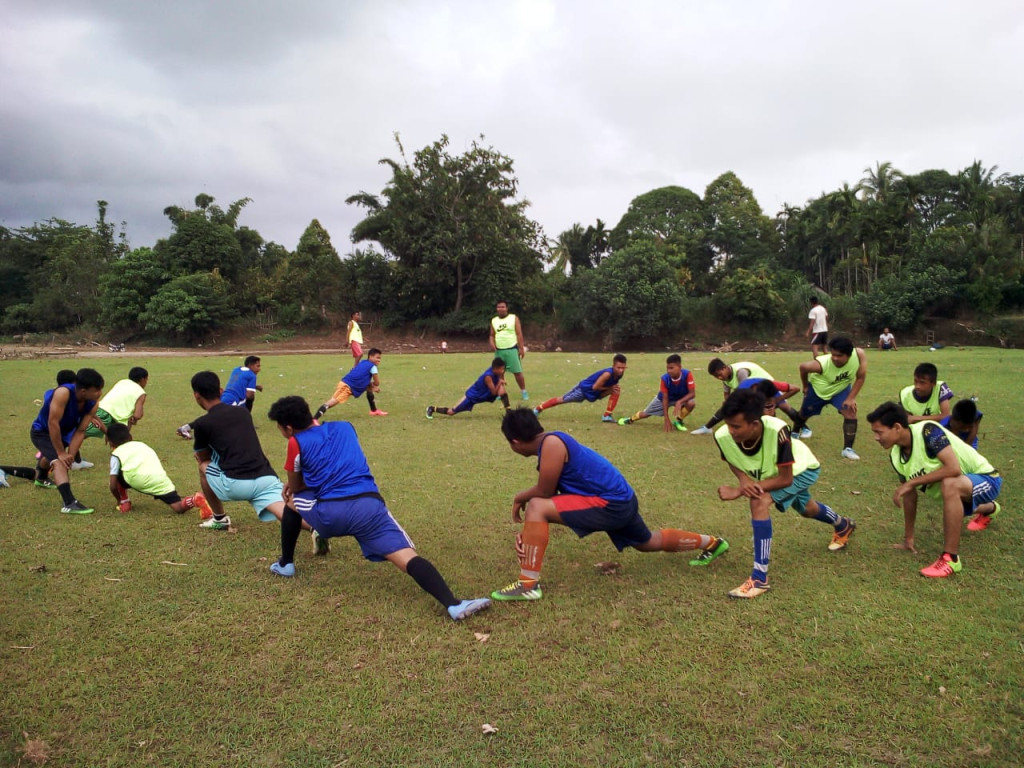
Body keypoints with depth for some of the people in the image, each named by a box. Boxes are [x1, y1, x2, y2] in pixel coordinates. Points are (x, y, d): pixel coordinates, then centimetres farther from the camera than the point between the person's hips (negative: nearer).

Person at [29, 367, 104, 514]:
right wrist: (61, 453, -33)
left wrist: (70, 455, -26)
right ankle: (69, 504, -40)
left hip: (62, 432, 7)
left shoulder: (93, 404, -23)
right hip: (42, 431, -7)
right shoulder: (63, 393, -41)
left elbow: (80, 431, -19)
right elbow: (53, 422, -38)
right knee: (58, 461, -29)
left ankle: (41, 478, 69)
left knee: (51, 457, 35)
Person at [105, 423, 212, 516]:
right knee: (179, 507, -3)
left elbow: (113, 486, 15)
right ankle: (196, 500, -31)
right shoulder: (141, 444, 32)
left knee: (117, 475, 25)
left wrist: (119, 500, 33)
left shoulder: (116, 454, 19)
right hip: (160, 481, 3)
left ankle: (124, 503, 25)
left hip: (137, 481, -3)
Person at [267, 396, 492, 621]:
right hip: (369, 507, 2)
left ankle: (285, 564, 37)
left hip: (329, 513, -1)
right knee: (408, 557, -11)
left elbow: (294, 488, 24)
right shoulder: (344, 427, 24)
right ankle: (454, 604, -32)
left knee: (293, 502, 31)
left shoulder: (296, 443, 12)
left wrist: (302, 479, 46)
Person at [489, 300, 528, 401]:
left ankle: (524, 392, 5)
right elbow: (492, 335, 17)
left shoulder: (514, 318, 1)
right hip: (499, 351, 4)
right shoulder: (494, 320, 12)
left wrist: (521, 348, -9)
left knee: (517, 372, -4)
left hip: (512, 350, -4)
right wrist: (492, 344, -4)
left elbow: (519, 334, -2)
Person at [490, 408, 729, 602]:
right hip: (622, 501, 11)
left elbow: (544, 492, -18)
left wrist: (519, 498, 2)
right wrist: (529, 534, 0)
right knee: (649, 542, 36)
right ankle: (712, 543, 56)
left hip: (611, 504, -11)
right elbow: (553, 497, 10)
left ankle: (528, 584, -16)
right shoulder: (549, 447, 10)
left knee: (536, 507, -19)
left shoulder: (551, 443, -21)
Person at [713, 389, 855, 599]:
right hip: (768, 473, 6)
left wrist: (739, 491, -43)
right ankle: (842, 525, 68)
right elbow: (731, 460, -11)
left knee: (760, 502, -30)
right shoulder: (722, 436, -36)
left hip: (801, 469, -6)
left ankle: (760, 578, -20)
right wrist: (744, 479, -33)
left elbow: (785, 479, -39)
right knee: (806, 509, 31)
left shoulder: (777, 430, -48)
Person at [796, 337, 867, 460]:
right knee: (804, 413, 17)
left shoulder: (859, 354, -37)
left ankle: (848, 449, -8)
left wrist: (851, 398, -21)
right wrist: (805, 386, -6)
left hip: (841, 389, 1)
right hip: (818, 389, -1)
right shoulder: (822, 364, -43)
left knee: (851, 412, -20)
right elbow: (803, 367, -22)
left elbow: (860, 377, -20)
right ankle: (795, 432, 51)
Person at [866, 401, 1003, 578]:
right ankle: (989, 509, 73)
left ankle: (951, 559, -28)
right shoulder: (895, 456, -9)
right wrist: (908, 539, 2)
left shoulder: (927, 431, -30)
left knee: (949, 483, -40)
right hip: (959, 490, 8)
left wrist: (912, 482, -35)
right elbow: (910, 497, 0)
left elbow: (953, 468, -41)